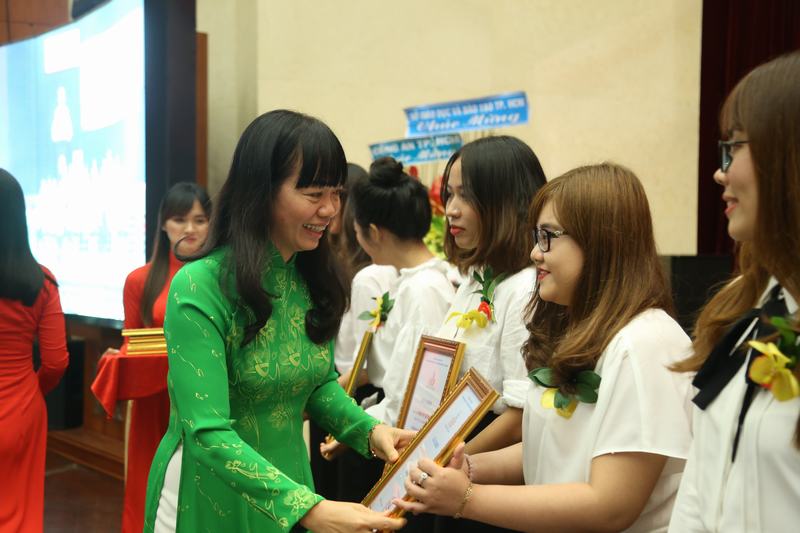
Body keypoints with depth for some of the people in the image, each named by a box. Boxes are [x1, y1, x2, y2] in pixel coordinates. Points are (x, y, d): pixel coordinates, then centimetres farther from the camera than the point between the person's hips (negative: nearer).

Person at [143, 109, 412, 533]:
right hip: (209, 495, -6)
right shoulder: (199, 287, -22)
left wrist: (369, 430, -12)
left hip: (286, 489, 6)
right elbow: (209, 434, -27)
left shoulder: (313, 279, -1)